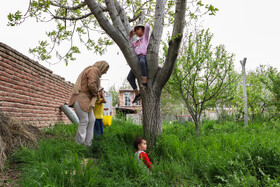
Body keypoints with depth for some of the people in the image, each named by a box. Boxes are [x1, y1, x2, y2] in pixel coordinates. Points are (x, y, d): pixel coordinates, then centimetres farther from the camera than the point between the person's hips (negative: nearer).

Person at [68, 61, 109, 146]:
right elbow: (91, 84, -23)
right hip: (81, 99, -10)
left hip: (86, 100, 10)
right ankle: (80, 144, -3)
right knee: (84, 121, -9)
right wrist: (96, 93, -6)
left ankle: (88, 144, 11)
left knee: (91, 120, 7)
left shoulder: (95, 72, 24)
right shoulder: (94, 70, -8)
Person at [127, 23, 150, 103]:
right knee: (130, 77, -2)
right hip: (137, 59, 7)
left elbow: (147, 27, 1)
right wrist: (130, 36, 29)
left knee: (142, 62, -46)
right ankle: (137, 94, 6)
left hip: (144, 56, -7)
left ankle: (145, 82, -46)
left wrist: (146, 24, 24)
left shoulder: (145, 36, 18)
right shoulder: (136, 42, 34)